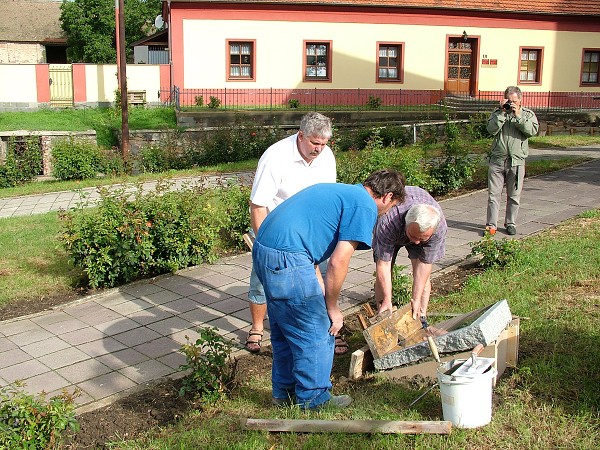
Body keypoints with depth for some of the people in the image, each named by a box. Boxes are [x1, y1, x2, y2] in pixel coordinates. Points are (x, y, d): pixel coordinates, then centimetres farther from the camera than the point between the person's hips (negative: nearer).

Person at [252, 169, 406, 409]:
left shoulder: (336, 190, 24)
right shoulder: (365, 206, -4)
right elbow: (338, 262, -11)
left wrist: (321, 293, 19)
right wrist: (332, 307, 3)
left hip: (262, 249, 10)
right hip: (287, 260, -10)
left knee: (284, 330, 24)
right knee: (316, 335, 7)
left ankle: (284, 392, 38)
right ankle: (314, 400, 22)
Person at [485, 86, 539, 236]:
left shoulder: (528, 114, 7)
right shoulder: (498, 113, 8)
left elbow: (532, 131, -10)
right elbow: (492, 129, -8)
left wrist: (518, 116, -13)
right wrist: (502, 112, -11)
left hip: (516, 161, 0)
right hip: (497, 160, 0)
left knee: (514, 196, 7)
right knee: (493, 194, 0)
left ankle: (510, 223, 20)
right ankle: (491, 225, 6)